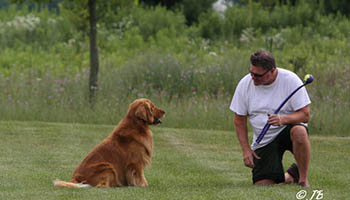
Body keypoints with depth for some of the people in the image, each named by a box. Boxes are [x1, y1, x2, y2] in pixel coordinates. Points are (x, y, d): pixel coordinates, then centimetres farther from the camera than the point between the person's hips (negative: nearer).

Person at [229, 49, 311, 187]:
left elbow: (305, 115, -15)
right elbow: (239, 120, 4)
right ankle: (289, 176, 20)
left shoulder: (290, 80, -14)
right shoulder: (244, 84, -6)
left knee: (299, 131, -39)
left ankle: (303, 179, -18)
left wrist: (283, 119, -34)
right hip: (263, 142, 2)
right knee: (262, 185, -16)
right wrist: (246, 149, -5)